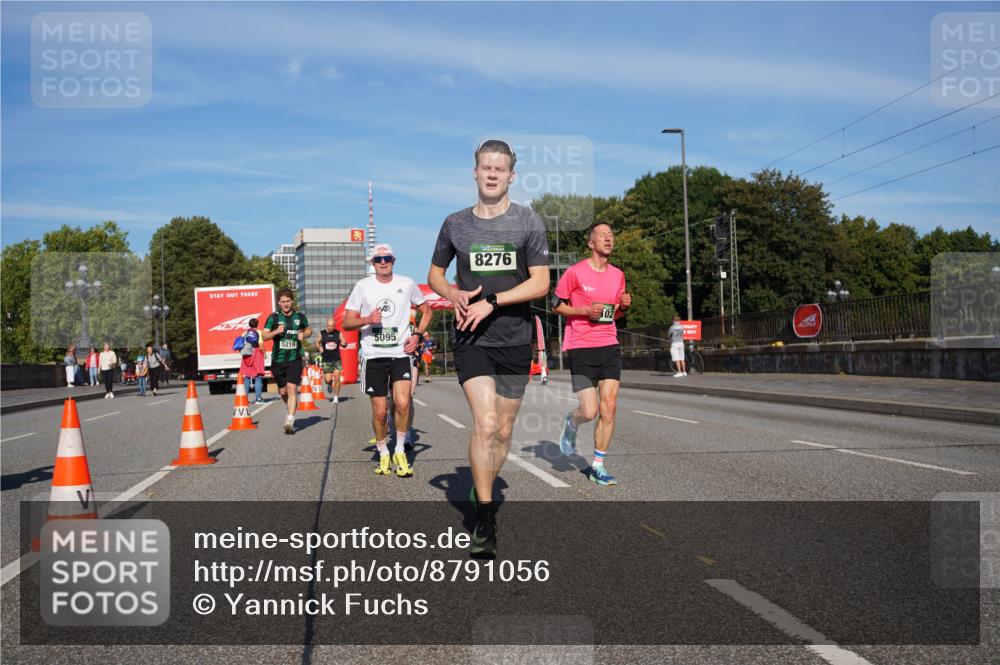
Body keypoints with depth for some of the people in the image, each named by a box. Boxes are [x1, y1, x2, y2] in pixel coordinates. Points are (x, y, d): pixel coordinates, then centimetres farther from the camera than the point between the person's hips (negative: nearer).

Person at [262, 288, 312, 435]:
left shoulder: (300, 317, 5)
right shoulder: (273, 317, 0)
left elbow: (309, 330, 22)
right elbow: (264, 336, -2)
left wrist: (304, 335, -1)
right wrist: (276, 331, -20)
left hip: (295, 359, -1)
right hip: (278, 360, 1)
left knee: (292, 388, -15)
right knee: (282, 391, 12)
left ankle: (290, 421, -15)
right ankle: (291, 410, 42)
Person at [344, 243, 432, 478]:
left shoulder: (407, 284, 5)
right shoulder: (362, 286, 2)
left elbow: (426, 310, 18)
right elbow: (346, 322, 3)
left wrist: (417, 335, 3)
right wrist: (367, 319, -17)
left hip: (401, 353, 0)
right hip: (373, 355, 0)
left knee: (402, 403, -18)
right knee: (380, 411, 2)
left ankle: (400, 451, 2)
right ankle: (383, 454, 24)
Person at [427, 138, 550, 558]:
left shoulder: (528, 221, 0)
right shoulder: (455, 224, 5)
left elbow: (541, 283, -6)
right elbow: (435, 274, 17)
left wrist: (490, 301, -15)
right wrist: (454, 295, -6)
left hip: (514, 339, 1)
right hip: (471, 339, -1)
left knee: (503, 431, 10)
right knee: (485, 423, -16)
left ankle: (482, 492, 33)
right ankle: (484, 517, -7)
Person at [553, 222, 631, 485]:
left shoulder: (618, 275, 11)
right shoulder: (575, 272, -6)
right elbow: (556, 304, 0)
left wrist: (624, 306, -1)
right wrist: (585, 311, -14)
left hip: (609, 347, 5)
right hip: (581, 348, -5)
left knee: (609, 407, -2)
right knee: (590, 411, -8)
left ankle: (598, 466, 10)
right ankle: (571, 423, 29)